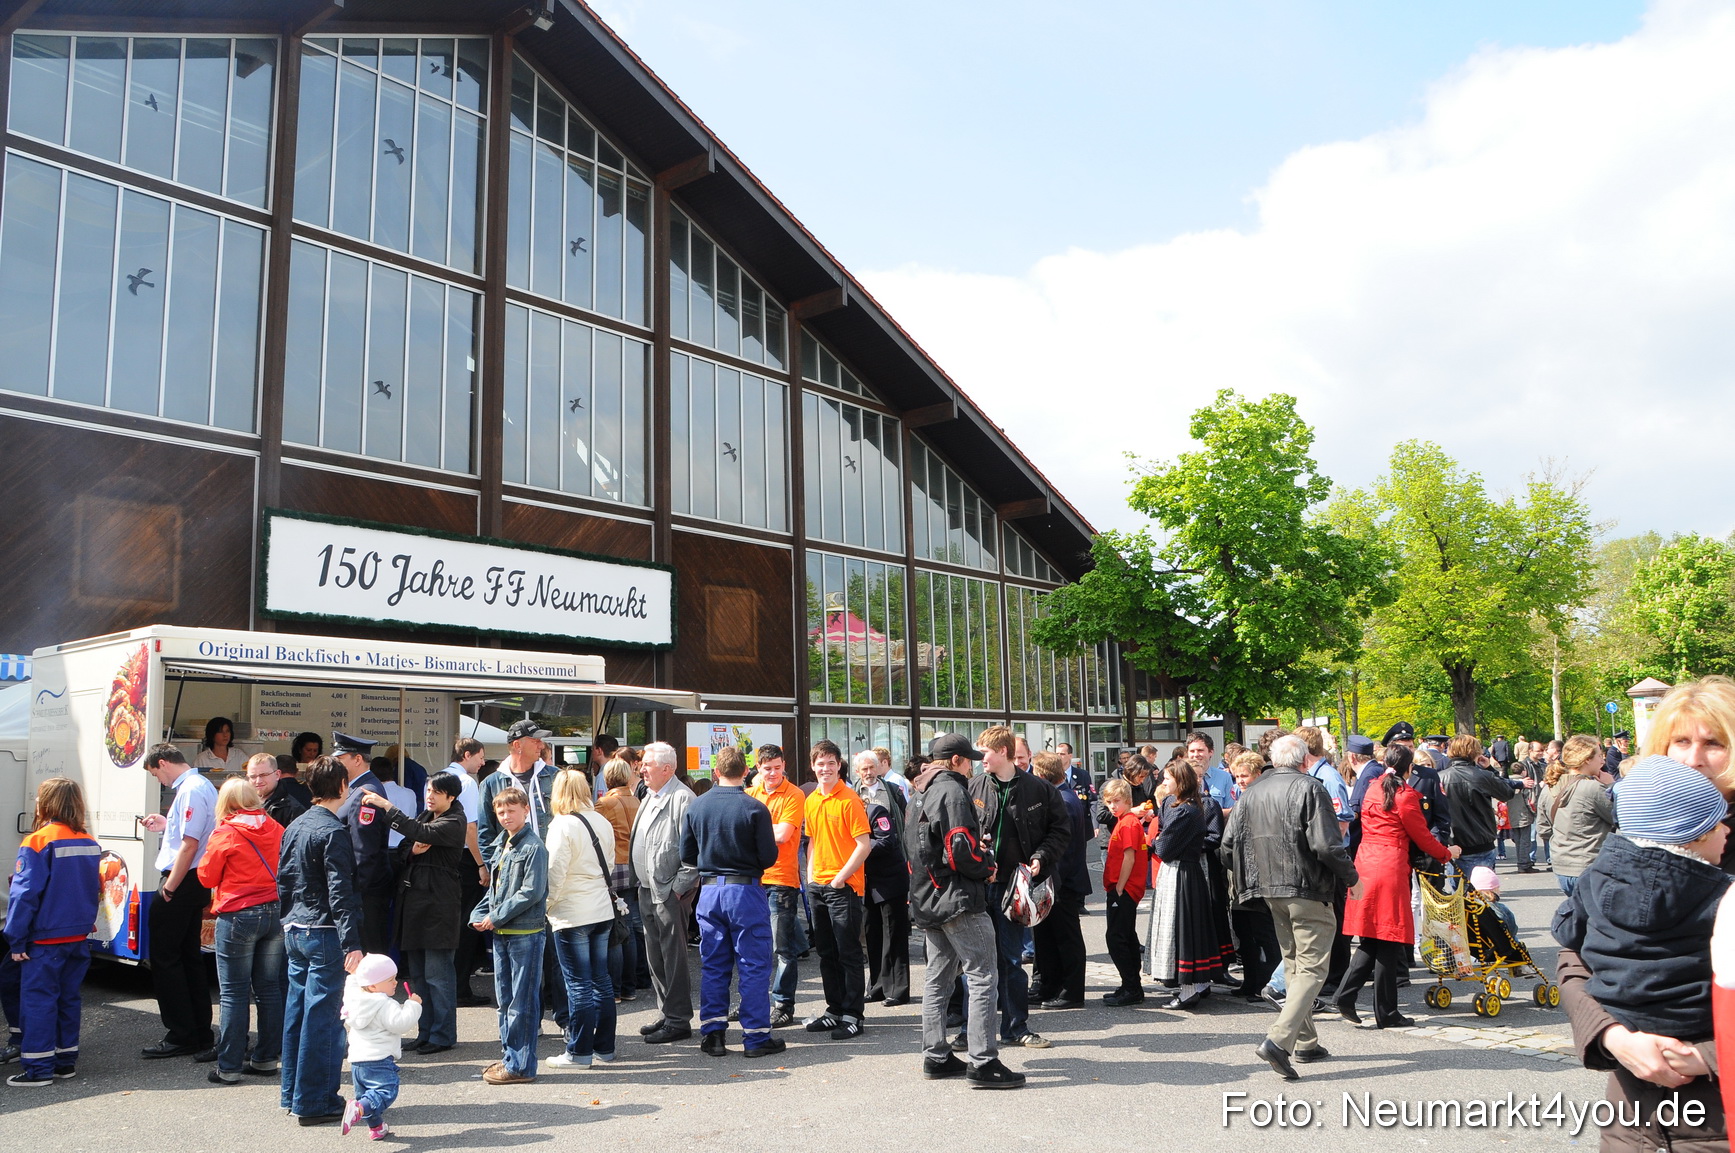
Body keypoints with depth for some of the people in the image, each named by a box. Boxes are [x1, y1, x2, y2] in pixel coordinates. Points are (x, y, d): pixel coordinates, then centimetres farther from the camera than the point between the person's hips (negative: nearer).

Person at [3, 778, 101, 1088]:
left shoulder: (37, 842, -15)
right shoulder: (90, 843, 5)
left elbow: (24, 894, -16)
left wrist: (16, 940, -11)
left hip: (44, 939, -6)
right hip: (78, 937, 6)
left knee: (38, 1000, 1)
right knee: (69, 998, 14)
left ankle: (38, 1068, 3)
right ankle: (66, 1060, 20)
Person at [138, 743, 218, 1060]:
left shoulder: (190, 790, -18)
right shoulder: (202, 786, 14)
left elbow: (189, 844, -23)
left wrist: (168, 888, -18)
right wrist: (166, 826, 23)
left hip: (180, 883, -10)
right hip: (196, 883, 10)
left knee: (164, 958, -1)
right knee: (189, 957, 14)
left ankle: (180, 1037, 4)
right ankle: (200, 1036, 19)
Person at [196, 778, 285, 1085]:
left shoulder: (225, 834, -10)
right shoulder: (276, 830, 3)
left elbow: (207, 877, -1)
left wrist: (212, 847, 12)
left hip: (238, 917, -5)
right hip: (276, 914, 5)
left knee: (233, 993, 2)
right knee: (269, 988, 13)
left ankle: (229, 1067, 5)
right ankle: (266, 1057, 20)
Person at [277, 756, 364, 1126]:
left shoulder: (294, 827, 11)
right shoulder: (333, 831, -16)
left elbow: (283, 882, 18)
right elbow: (340, 892, -21)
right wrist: (351, 943, -22)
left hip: (295, 931, 9)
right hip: (324, 934, -9)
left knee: (297, 1012, 16)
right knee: (322, 1017, -3)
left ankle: (292, 1094, 25)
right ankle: (314, 1103, 1)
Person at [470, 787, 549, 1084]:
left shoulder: (533, 847, -12)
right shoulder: (501, 845, 14)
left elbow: (532, 892, -18)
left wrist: (497, 917, -15)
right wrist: (479, 915, 5)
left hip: (526, 933, -9)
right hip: (501, 933, 9)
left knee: (522, 1001, -3)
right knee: (504, 998, 16)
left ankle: (519, 1065, 3)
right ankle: (508, 1056, 27)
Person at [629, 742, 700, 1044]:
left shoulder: (682, 798, -14)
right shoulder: (649, 796, 15)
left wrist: (679, 887, -18)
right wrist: (639, 881, 16)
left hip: (670, 892, -9)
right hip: (647, 890, 10)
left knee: (673, 957, -3)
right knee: (655, 957, 15)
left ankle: (678, 1021, 6)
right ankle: (666, 1014, 26)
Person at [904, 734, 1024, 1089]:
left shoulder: (919, 793, 17)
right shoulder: (951, 791, -13)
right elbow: (962, 850, -22)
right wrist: (988, 865, -3)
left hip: (927, 900, 10)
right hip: (957, 899, -10)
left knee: (938, 978, 16)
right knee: (983, 976, -8)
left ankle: (936, 1057, 21)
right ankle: (982, 1063, -10)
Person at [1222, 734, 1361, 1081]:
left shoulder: (1252, 791, 8)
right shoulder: (1309, 788, -10)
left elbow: (1229, 842, 7)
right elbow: (1326, 845, -18)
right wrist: (1352, 878, -3)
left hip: (1271, 891, 6)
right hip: (1308, 890, -6)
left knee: (1294, 965, 18)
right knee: (1312, 968, -4)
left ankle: (1305, 1042, 23)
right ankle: (1279, 1040, -18)